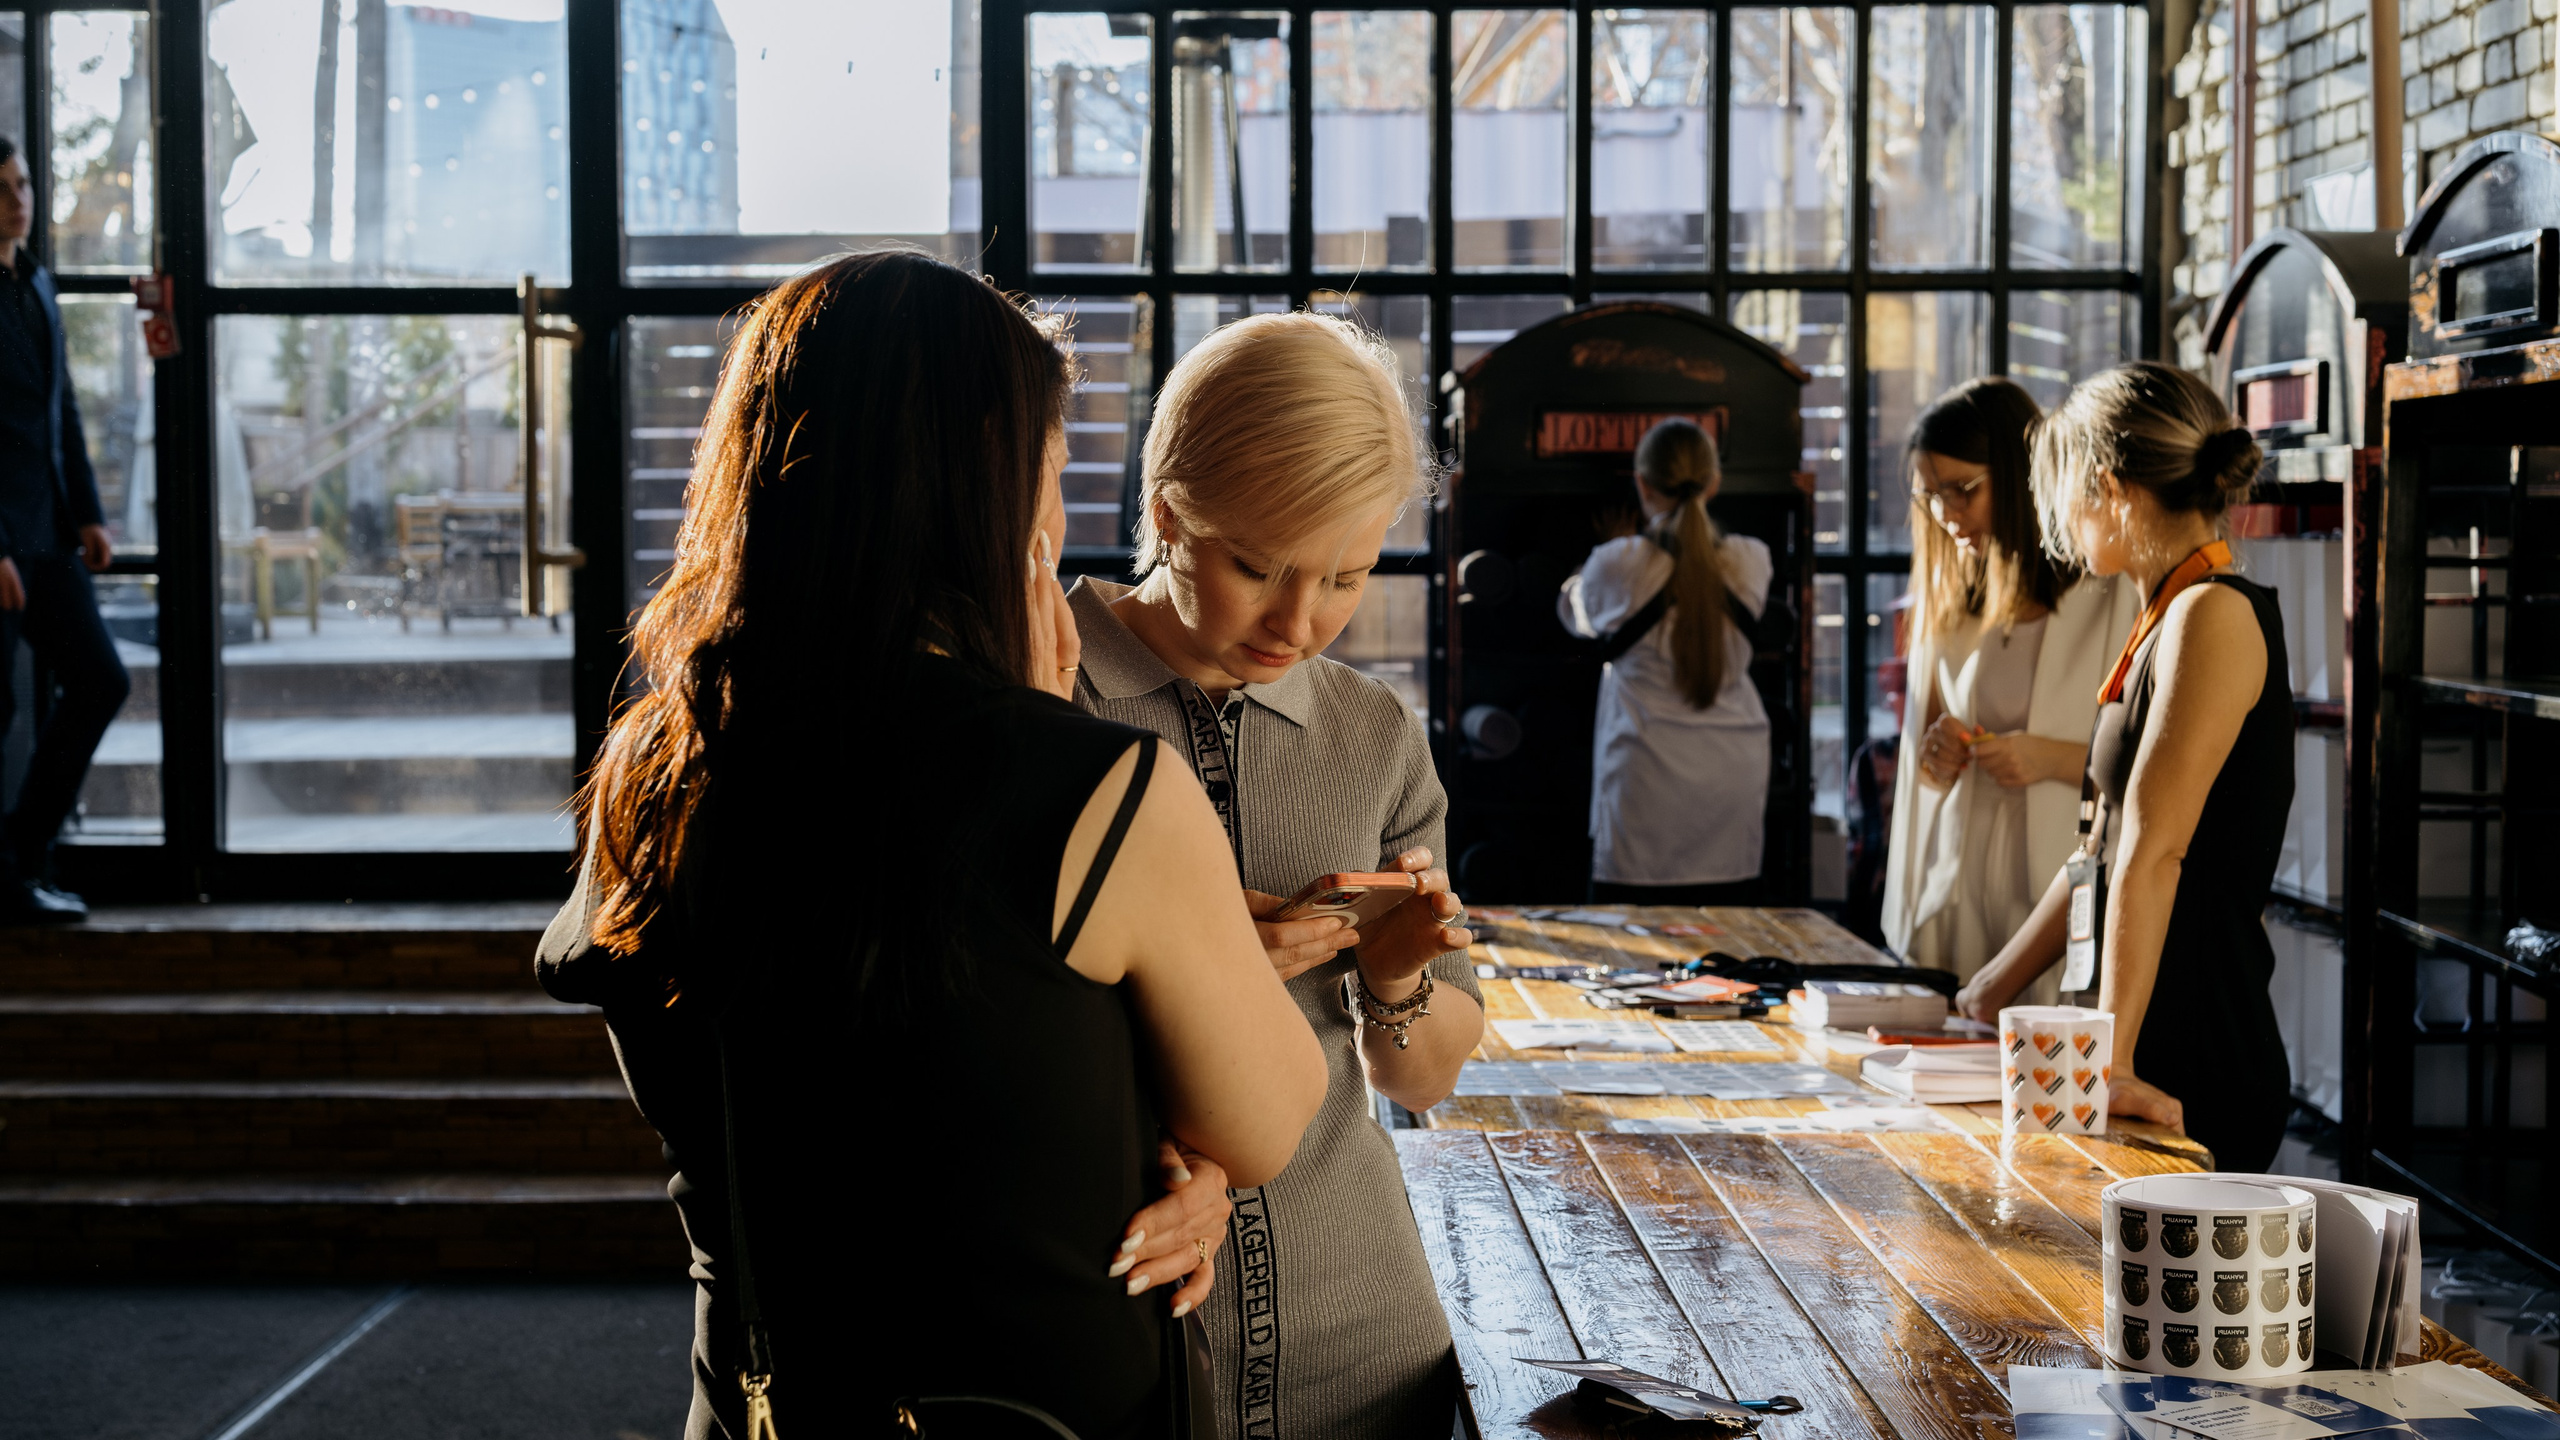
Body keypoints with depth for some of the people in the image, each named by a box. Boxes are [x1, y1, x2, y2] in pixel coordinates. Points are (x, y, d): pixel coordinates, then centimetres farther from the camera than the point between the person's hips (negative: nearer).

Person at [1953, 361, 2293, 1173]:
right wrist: (1983, 1000, 24)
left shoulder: (2214, 616, -14)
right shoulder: (2163, 625, 15)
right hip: (2157, 1063, 9)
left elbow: (2153, 854, -20)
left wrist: (2113, 1060, -23)